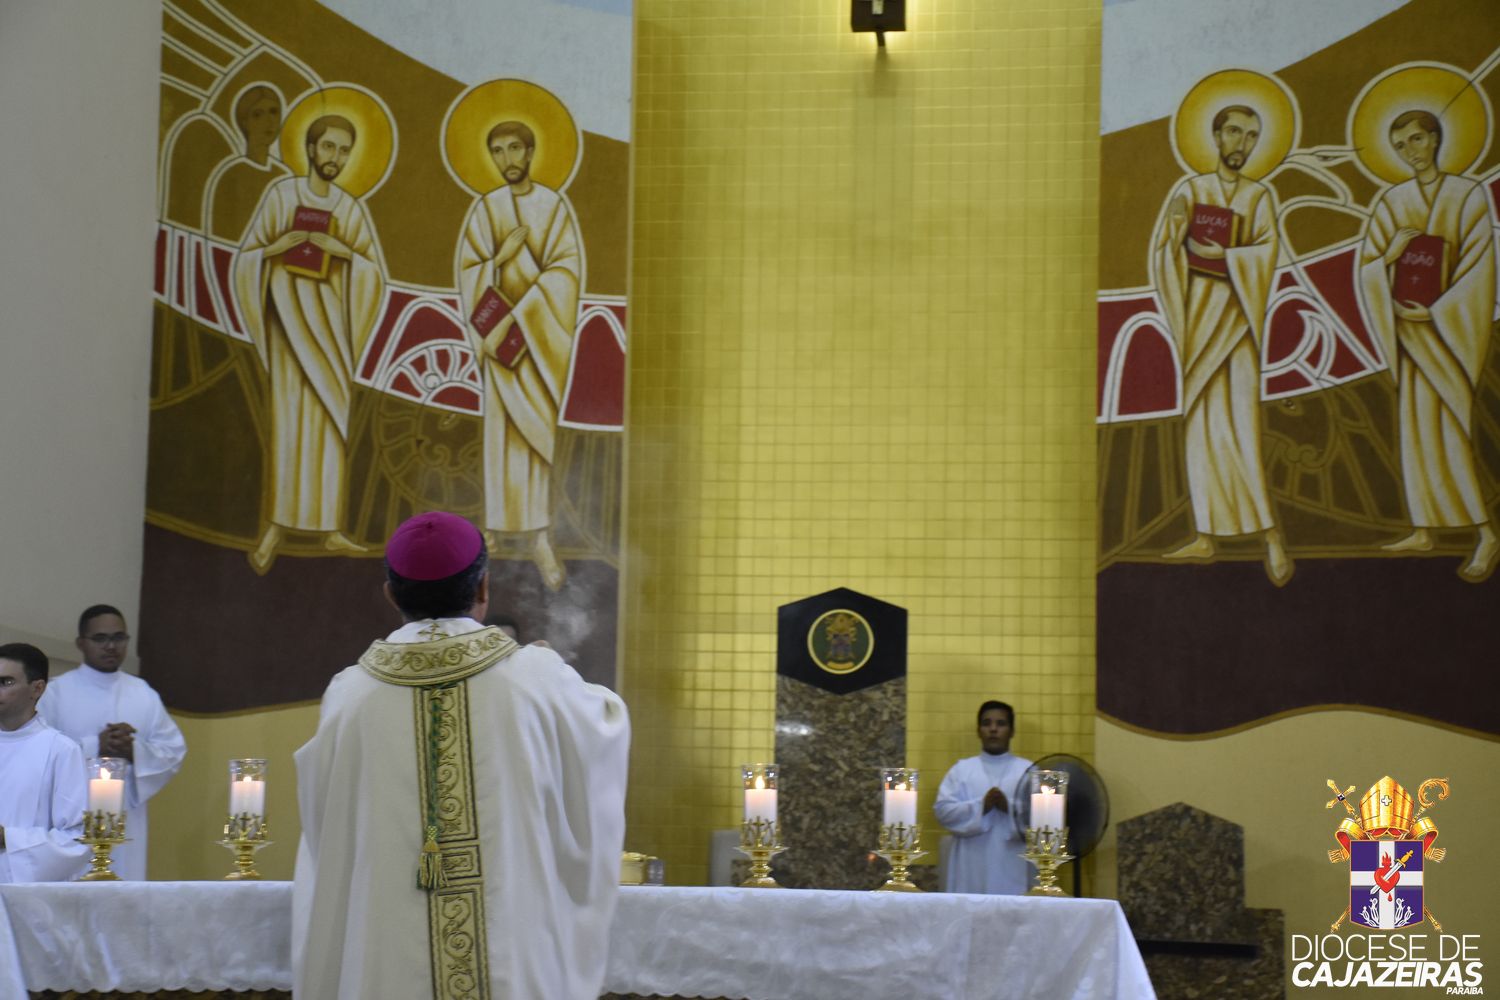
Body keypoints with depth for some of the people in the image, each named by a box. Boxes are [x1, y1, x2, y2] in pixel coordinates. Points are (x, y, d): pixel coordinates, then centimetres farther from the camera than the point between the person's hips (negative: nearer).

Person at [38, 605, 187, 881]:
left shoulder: (144, 695, 12)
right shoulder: (57, 692, 2)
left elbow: (175, 750, 7)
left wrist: (135, 751, -11)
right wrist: (94, 747, -15)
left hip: (124, 820, 3)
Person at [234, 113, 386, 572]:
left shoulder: (351, 209, 7)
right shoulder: (280, 195, 0)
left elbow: (375, 272, 5)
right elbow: (248, 259, 0)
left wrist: (345, 252, -12)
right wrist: (277, 247, -18)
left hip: (331, 319, 3)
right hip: (290, 313, -3)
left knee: (329, 420, 4)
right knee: (289, 416, -10)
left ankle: (328, 527, 8)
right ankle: (277, 527, -7)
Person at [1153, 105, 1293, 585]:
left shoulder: (1260, 197, 6)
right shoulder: (1190, 190, 9)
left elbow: (1266, 252, -9)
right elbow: (1164, 251, -2)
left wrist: (1215, 254, -18)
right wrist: (1175, 228, -21)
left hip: (1237, 311, -3)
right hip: (1198, 311, 3)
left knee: (1242, 423, -13)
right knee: (1202, 423, 4)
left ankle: (1272, 537, -14)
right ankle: (1206, 535, 7)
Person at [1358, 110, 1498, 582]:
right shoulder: (1391, 203, 6)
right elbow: (1368, 268, 3)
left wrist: (1436, 311, -16)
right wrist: (1390, 253, -18)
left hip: (1449, 327, -4)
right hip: (1409, 326, 4)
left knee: (1444, 427, -10)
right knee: (1416, 425, 4)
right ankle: (1423, 529, 9)